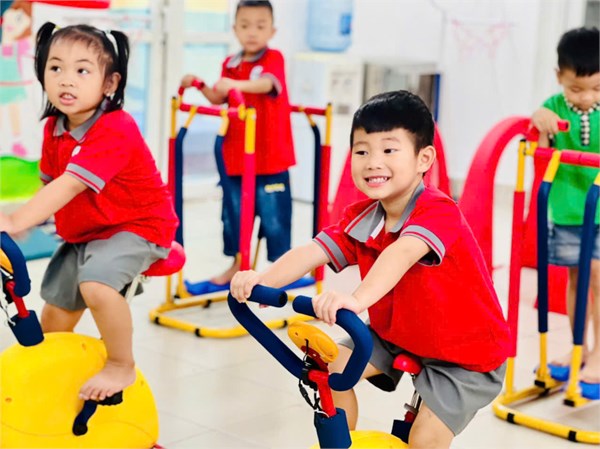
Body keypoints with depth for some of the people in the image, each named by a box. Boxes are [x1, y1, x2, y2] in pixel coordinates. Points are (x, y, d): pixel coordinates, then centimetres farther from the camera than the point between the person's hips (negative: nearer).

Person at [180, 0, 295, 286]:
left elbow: (267, 83, -30)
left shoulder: (274, 58, -9)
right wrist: (200, 86, 1)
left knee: (273, 215, 0)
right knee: (233, 213, 14)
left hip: (270, 157, -6)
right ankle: (238, 264, 30)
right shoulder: (230, 64, 8)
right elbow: (219, 99, 17)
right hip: (235, 155, 6)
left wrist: (238, 84, -47)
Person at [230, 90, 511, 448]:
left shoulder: (438, 211, -31)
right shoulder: (359, 219, -8)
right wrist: (261, 279, -39)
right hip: (396, 335, 7)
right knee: (334, 369, -7)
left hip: (466, 351, -6)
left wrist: (357, 298, -67)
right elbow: (312, 252, -20)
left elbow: (402, 253, -49)